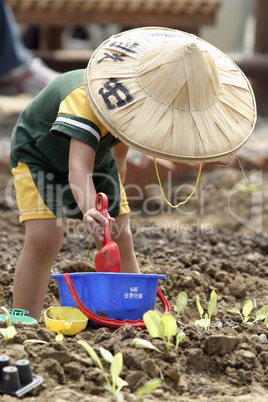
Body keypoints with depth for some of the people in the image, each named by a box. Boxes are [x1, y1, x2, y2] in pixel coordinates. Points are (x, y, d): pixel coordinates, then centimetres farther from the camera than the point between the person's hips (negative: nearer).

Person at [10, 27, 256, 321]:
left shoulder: (162, 94, -19)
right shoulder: (85, 101, -42)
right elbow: (79, 169, -52)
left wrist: (119, 159, 16)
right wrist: (90, 211, -69)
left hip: (99, 154, 6)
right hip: (39, 153, -6)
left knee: (120, 241, -1)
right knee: (44, 238, -23)